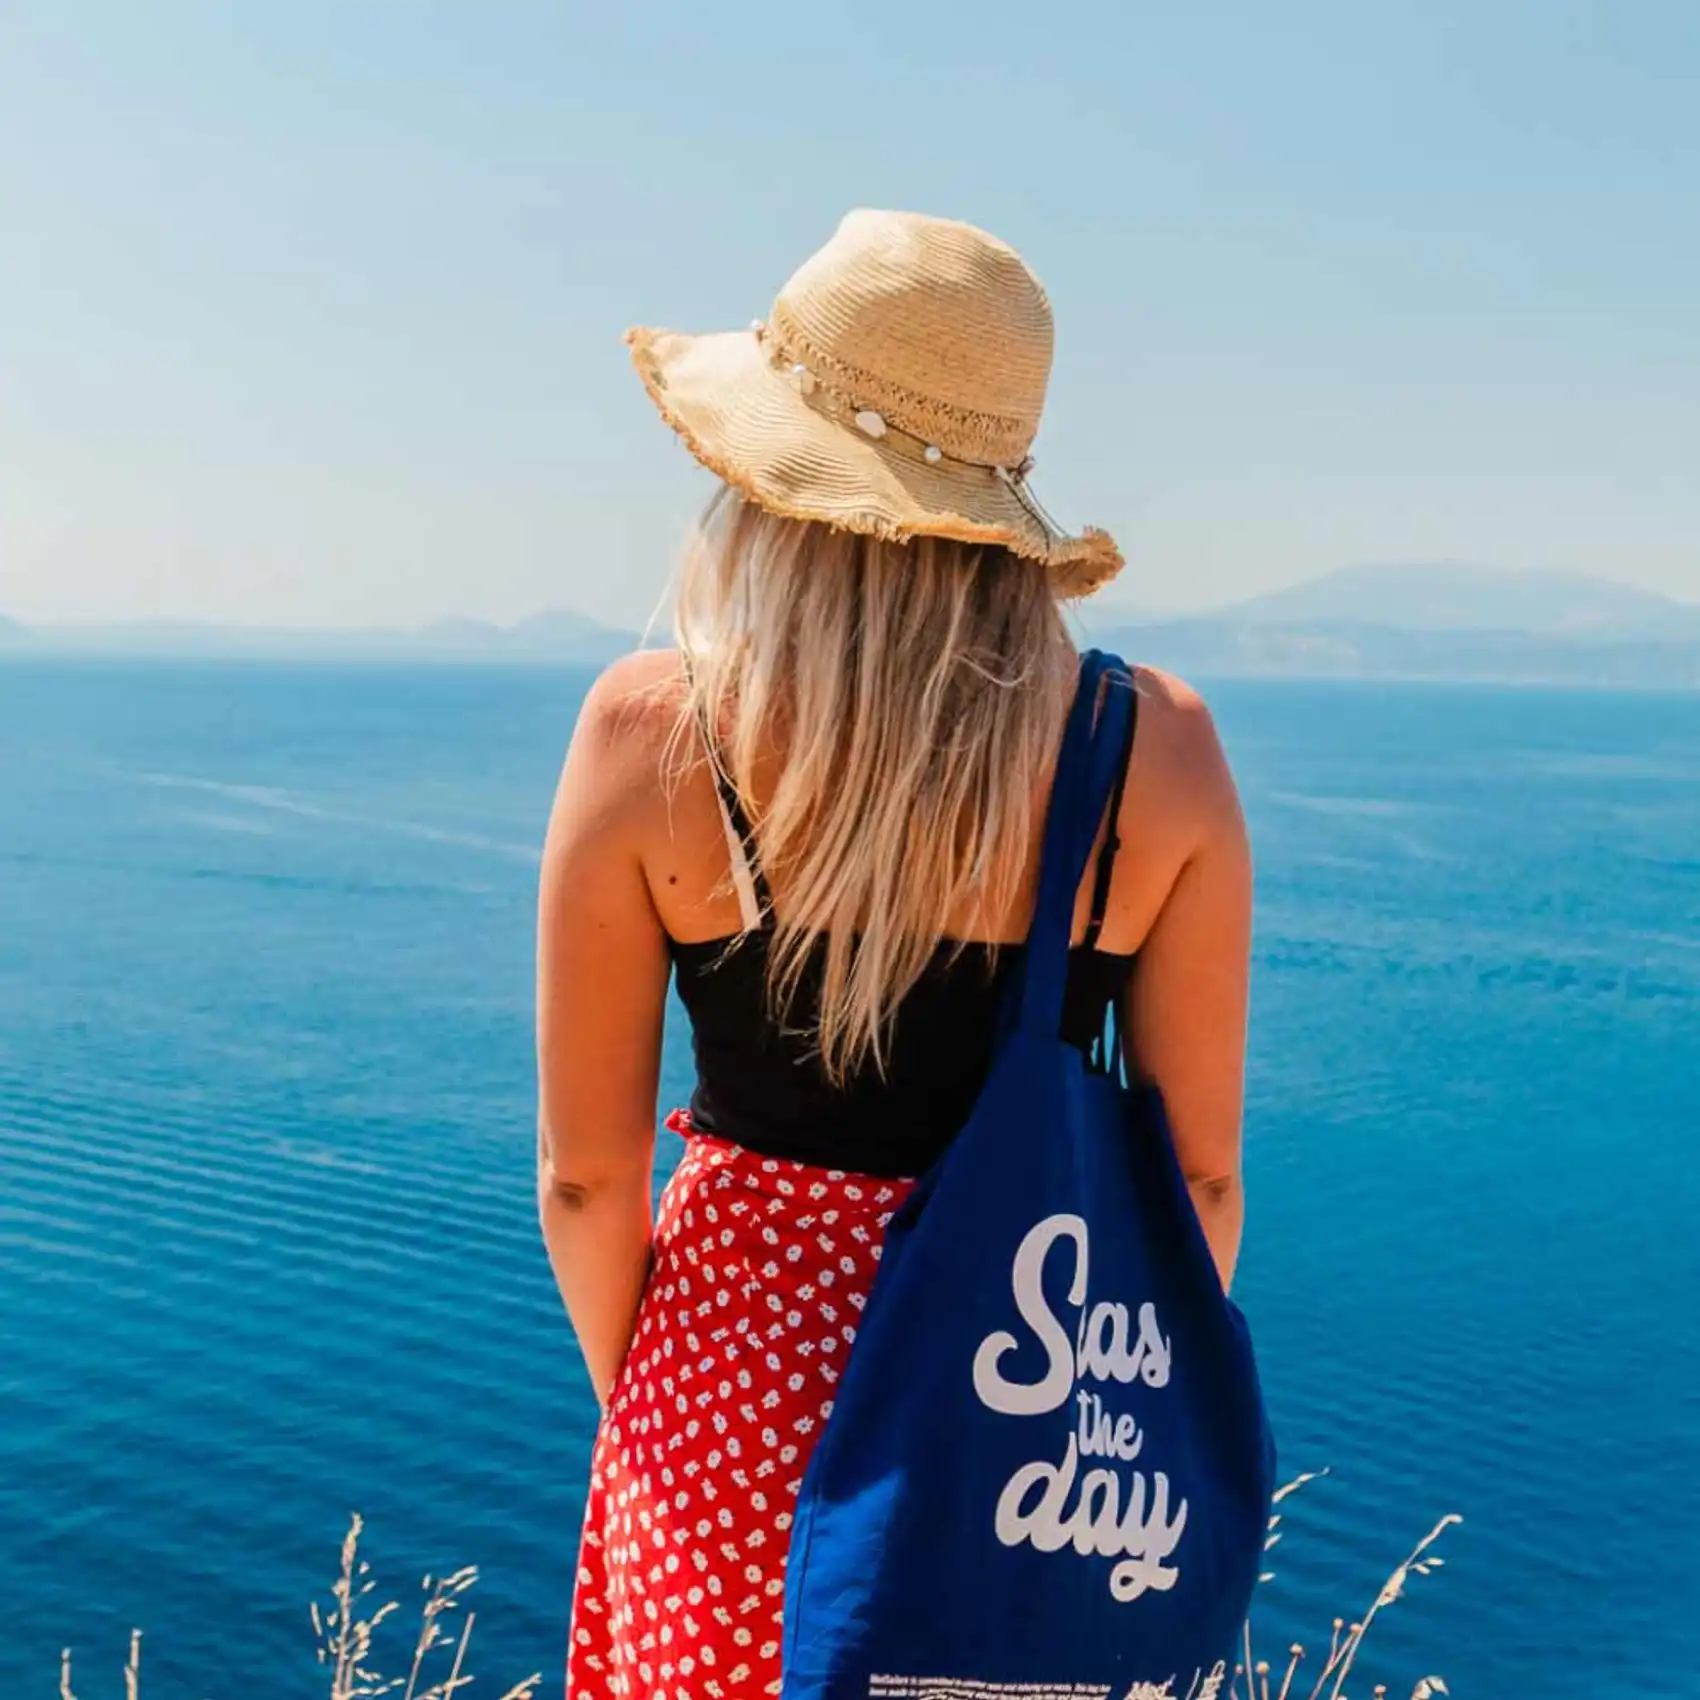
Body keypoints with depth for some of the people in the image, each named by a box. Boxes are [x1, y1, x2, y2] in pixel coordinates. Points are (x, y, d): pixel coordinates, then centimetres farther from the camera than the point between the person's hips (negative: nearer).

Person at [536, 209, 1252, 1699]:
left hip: (748, 1366, -1)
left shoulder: (653, 734, -13)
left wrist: (636, 1399, 11)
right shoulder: (1160, 750, -10)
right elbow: (1201, 1174, -3)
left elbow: (586, 1177, -7)